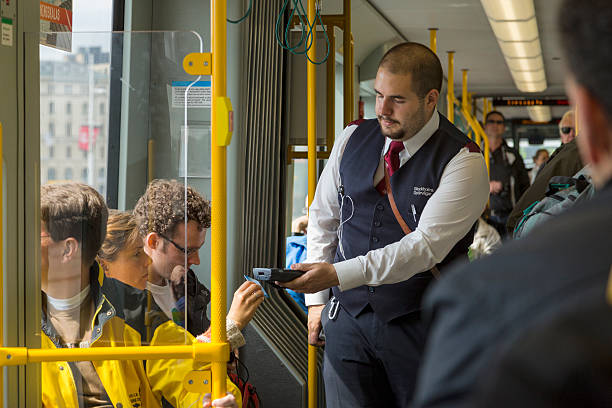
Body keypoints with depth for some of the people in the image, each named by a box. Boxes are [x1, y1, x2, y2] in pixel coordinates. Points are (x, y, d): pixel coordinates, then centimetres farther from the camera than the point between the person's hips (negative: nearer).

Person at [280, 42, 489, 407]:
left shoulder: (463, 162, -11)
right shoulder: (352, 140, 5)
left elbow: (425, 245, -20)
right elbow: (324, 219, 15)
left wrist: (338, 275, -27)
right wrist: (317, 299, 10)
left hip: (421, 327, -3)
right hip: (349, 317, 4)